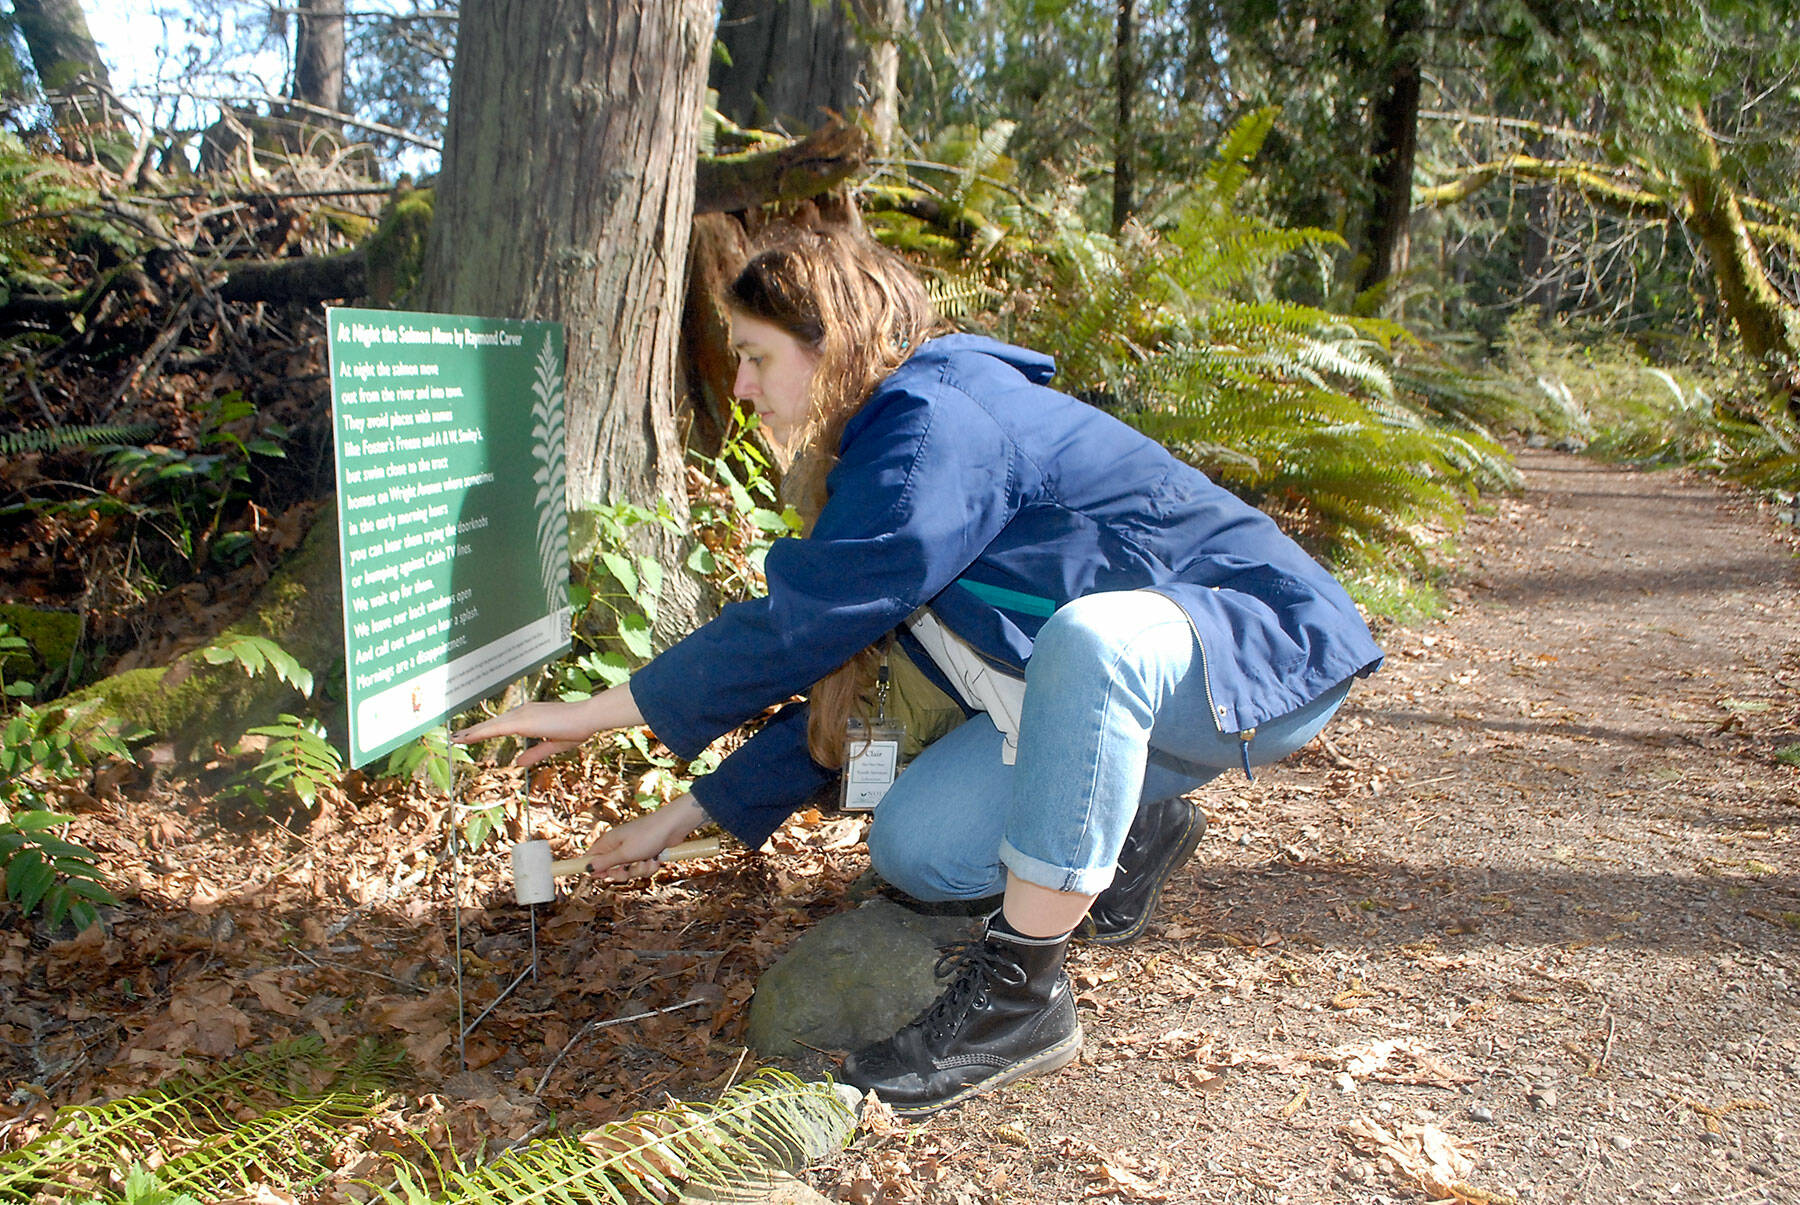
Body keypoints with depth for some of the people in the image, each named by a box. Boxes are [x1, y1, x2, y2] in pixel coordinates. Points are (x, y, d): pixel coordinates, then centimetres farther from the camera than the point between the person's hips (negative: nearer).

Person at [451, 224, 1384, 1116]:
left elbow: (798, 623, -25)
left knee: (1092, 635, -41)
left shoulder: (936, 422, -21)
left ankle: (1019, 993, -26)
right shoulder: (885, 452, 10)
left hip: (1263, 643, -9)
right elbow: (839, 683, 13)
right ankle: (1133, 832, 20)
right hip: (1106, 697, 9)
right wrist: (683, 818, 14)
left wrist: (596, 711, -14)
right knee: (911, 848, -4)